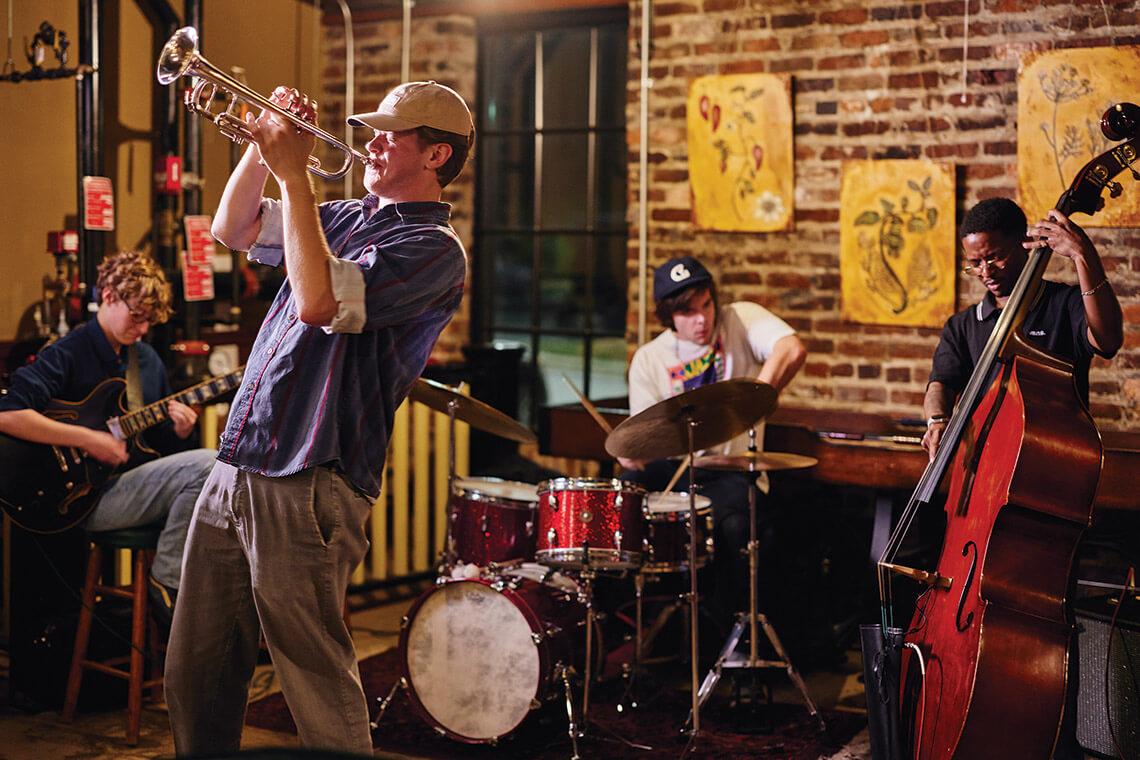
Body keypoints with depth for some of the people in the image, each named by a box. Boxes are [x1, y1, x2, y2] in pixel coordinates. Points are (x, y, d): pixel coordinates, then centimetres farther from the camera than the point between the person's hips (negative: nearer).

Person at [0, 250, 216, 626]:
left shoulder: (148, 360, 15)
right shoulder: (66, 354, -7)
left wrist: (180, 432, -6)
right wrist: (87, 439, -22)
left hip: (132, 481, 7)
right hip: (89, 495, -7)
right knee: (206, 464, -27)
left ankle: (167, 579, -8)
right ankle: (166, 582, -13)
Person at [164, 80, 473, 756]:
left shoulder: (433, 247, -10)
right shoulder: (348, 218, 18)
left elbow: (319, 302, -23)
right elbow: (234, 229, 23)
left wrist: (295, 173, -18)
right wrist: (265, 145, 8)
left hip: (306, 489, -8)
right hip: (235, 469, 8)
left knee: (318, 686, 0)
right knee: (195, 676, 15)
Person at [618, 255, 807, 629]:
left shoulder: (741, 319, -4)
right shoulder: (648, 359, 4)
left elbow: (792, 350, -24)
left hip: (730, 467, -3)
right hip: (671, 465, 3)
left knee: (733, 525, -33)